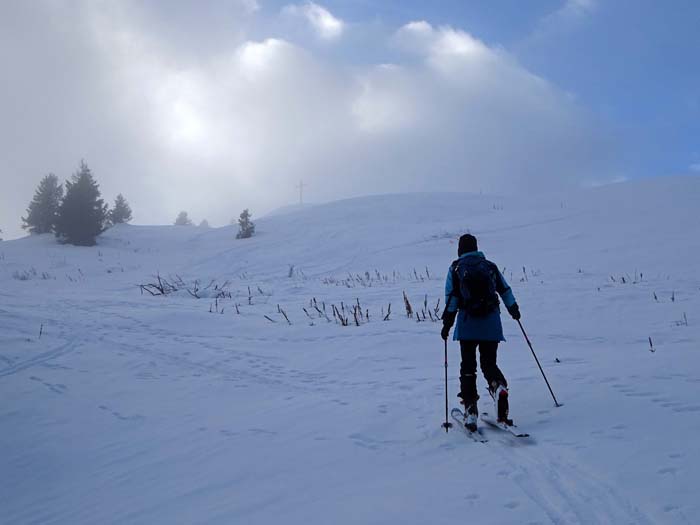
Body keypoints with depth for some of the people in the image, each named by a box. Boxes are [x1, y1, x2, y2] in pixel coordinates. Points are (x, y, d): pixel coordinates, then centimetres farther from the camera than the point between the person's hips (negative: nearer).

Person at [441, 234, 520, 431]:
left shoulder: (456, 268, 4)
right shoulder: (490, 266, 11)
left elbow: (451, 298, -3)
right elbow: (505, 290, 14)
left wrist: (447, 323, -1)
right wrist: (514, 309, 29)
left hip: (468, 322, -2)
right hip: (491, 322, 2)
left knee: (468, 365, 7)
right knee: (489, 362, 10)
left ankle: (470, 411, 0)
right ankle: (499, 387, -24)